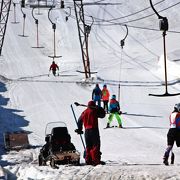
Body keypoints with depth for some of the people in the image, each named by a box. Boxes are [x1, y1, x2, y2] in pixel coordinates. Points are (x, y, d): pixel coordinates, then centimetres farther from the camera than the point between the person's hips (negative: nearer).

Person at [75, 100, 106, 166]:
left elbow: (79, 121, 21)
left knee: (88, 146, 12)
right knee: (96, 145, -5)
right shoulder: (94, 111, -6)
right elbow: (103, 115, 2)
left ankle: (88, 160, 10)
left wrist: (79, 129, 34)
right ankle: (96, 160, -13)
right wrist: (99, 108, 16)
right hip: (94, 130, -6)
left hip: (87, 130, 6)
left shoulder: (84, 112, 12)